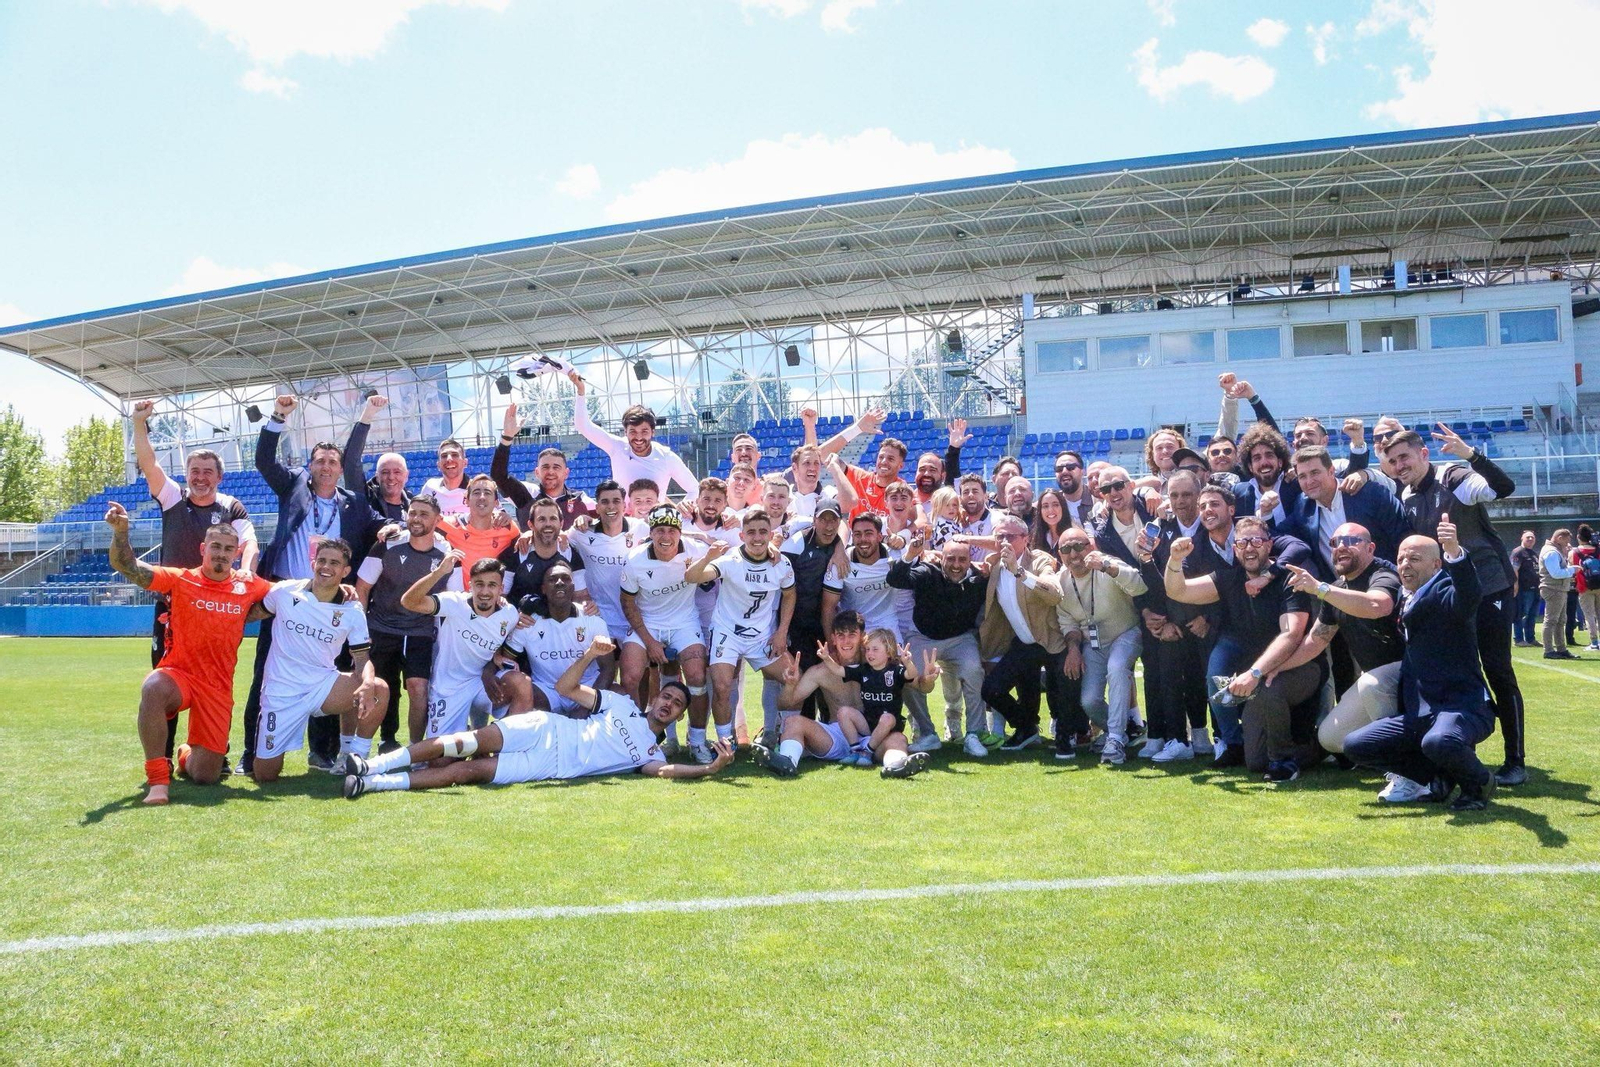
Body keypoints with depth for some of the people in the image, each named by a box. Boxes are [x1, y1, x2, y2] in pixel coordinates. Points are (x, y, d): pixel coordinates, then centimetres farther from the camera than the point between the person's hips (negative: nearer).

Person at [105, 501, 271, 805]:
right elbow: (128, 568, -12)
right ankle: (157, 779, -27)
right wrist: (120, 531, -29)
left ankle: (186, 756, 42)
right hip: (178, 675, -2)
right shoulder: (180, 579, -3)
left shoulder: (248, 586, 3)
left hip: (218, 688, 2)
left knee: (206, 778, 1)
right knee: (153, 688, -41)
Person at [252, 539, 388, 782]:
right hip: (281, 690, -1)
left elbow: (362, 659, -4)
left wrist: (367, 683, -26)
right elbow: (254, 612, 15)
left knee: (379, 689, -26)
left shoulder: (353, 611, -4)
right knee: (265, 775, -6)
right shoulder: (285, 591, -5)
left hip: (323, 684, 1)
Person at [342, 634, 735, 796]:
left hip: (549, 767, -1)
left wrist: (710, 767, -19)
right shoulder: (621, 703, 18)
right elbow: (565, 687, 14)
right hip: (545, 730, 1)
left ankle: (374, 783, -18)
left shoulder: (649, 750, 17)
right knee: (474, 742, -23)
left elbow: (663, 770, -6)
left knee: (468, 770, -17)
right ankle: (375, 764, -18)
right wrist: (590, 654, 0)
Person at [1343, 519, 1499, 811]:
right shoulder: (1407, 602, 15)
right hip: (1419, 714, 8)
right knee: (1355, 745, -2)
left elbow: (1468, 597, -36)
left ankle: (1479, 782, -4)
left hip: (1462, 707, -8)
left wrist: (1455, 552, -55)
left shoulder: (1444, 593, -11)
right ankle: (1441, 775, 10)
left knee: (1438, 742, -39)